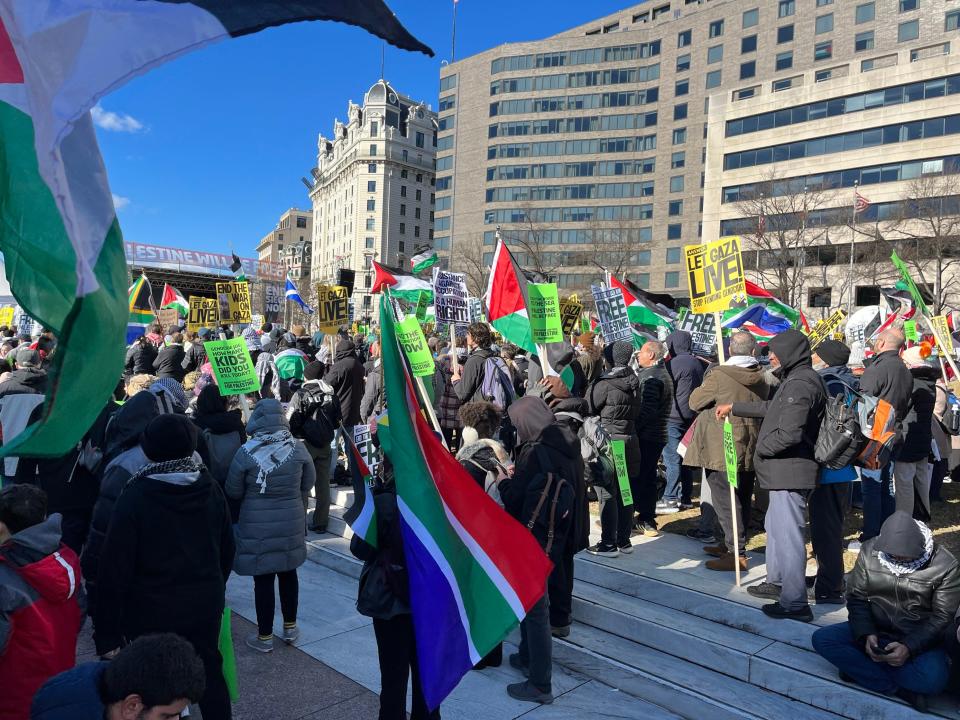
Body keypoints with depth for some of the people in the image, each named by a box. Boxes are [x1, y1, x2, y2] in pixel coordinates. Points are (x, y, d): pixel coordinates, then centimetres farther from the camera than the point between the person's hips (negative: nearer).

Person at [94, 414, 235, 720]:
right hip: (205, 605, 4)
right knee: (211, 673, 20)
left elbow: (115, 569, -15)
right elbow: (226, 550, 5)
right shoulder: (211, 489, -5)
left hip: (153, 612, -4)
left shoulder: (135, 497, -17)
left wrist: (107, 633, -8)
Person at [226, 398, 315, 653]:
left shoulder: (246, 453, -17)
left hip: (257, 526, -3)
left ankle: (264, 637, 22)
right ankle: (290, 628, 32)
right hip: (291, 523, 3)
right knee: (288, 573, 19)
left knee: (263, 580, 9)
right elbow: (308, 483, 2)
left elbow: (233, 492, -6)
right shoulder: (298, 448, -10)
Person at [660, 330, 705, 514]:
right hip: (692, 417, 9)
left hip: (675, 418, -9)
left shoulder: (674, 364, -14)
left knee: (672, 459, -5)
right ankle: (685, 497, 20)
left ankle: (670, 499, -4)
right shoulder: (698, 363, 12)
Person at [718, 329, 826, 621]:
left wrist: (761, 448, -10)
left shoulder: (800, 384, -21)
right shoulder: (797, 379, 14)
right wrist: (734, 408, 34)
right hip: (786, 472, 11)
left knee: (787, 533, -5)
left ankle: (795, 603, 3)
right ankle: (777, 582, 38)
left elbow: (789, 433, -27)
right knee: (775, 525, 23)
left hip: (791, 471, -11)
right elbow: (770, 407, 28)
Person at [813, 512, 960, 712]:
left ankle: (858, 667, -13)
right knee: (821, 639, -19)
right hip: (874, 630, 3)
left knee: (932, 680, -35)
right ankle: (900, 689, -17)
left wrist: (909, 647, -25)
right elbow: (856, 598, -2)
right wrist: (866, 634, -20)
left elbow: (942, 617, -10)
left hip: (920, 639, -3)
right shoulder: (870, 551, -8)